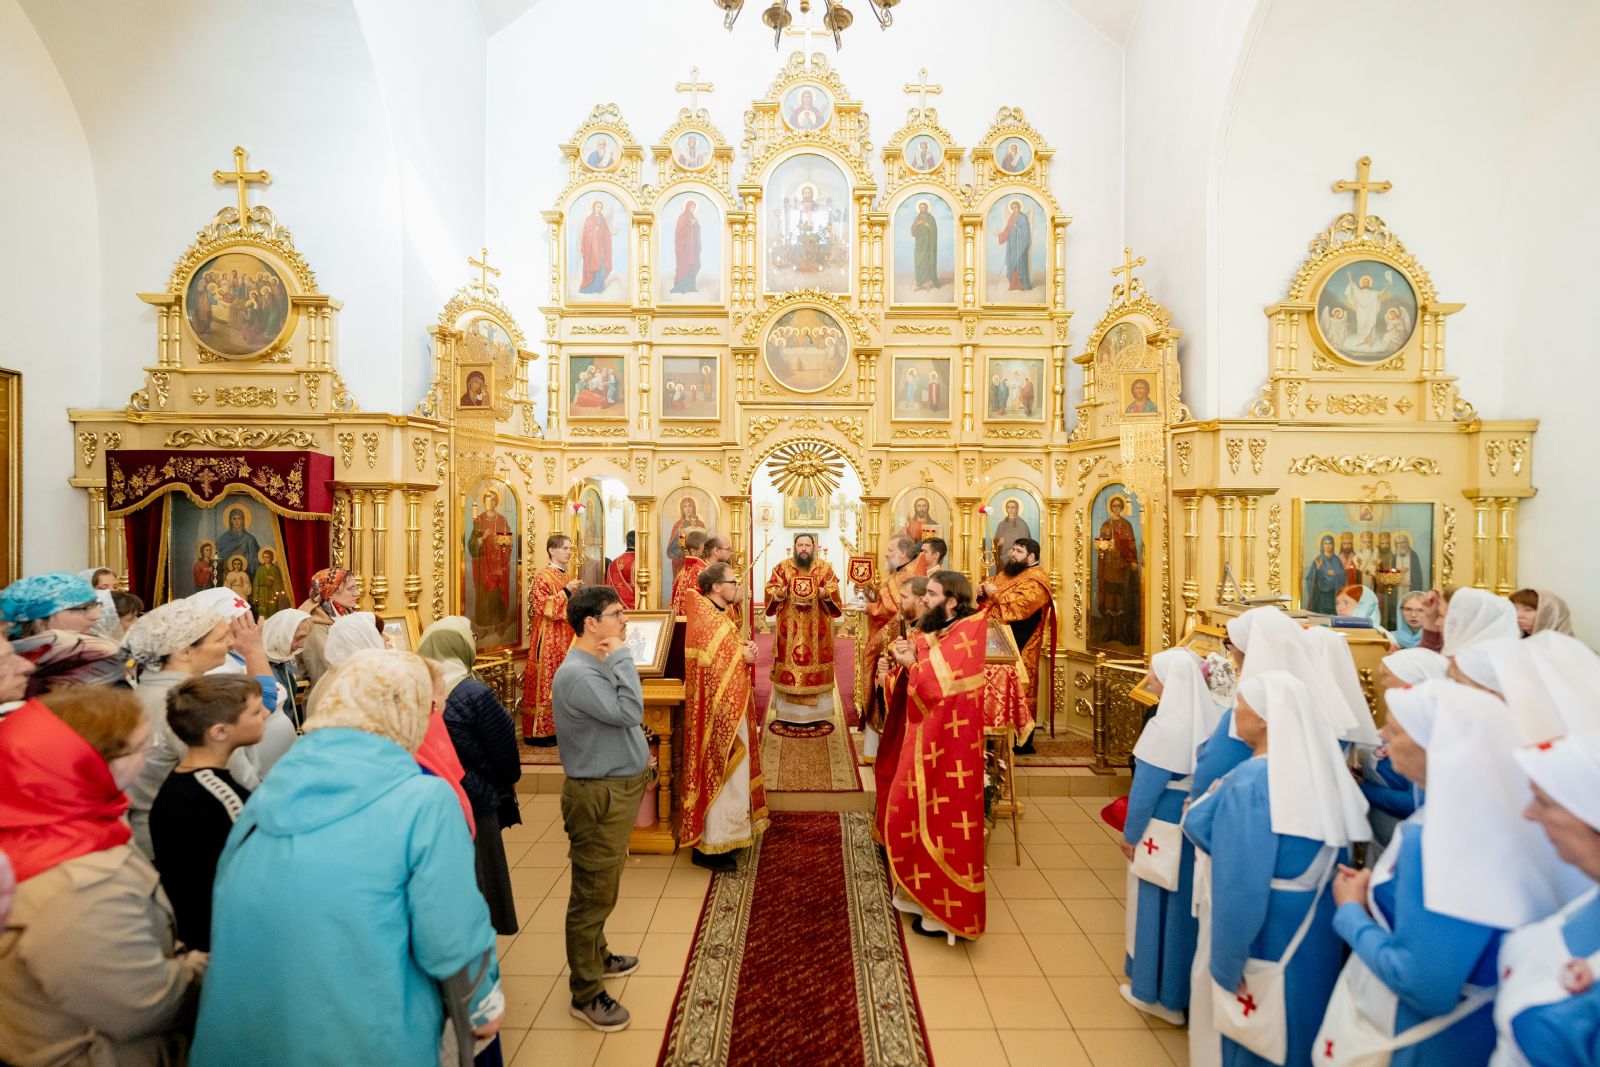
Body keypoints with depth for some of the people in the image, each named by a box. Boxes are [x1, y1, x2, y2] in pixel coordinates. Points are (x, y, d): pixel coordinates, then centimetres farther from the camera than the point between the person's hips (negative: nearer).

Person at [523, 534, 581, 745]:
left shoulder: (567, 577, 15)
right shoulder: (542, 577, -9)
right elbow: (543, 607, -18)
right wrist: (566, 592, -18)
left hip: (566, 636, 8)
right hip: (549, 638, -8)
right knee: (547, 681, -6)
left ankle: (557, 727, 16)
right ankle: (538, 731, 1)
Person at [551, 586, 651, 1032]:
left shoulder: (598, 664, 7)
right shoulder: (577, 674, -25)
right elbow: (630, 711, -32)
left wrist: (636, 757, 9)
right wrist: (622, 656, -25)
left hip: (618, 787, 10)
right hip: (599, 796, -10)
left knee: (601, 889, 25)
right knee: (593, 893, 6)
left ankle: (596, 957, 44)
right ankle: (586, 994, 22)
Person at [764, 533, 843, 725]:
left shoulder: (825, 568, 6)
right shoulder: (782, 567, 5)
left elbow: (834, 592, 0)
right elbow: (771, 590, 2)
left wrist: (825, 593, -20)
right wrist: (780, 593, -19)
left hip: (817, 628, 1)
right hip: (790, 627, 0)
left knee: (816, 664, 2)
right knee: (789, 665, 0)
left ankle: (815, 711, 12)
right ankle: (789, 712, 9)